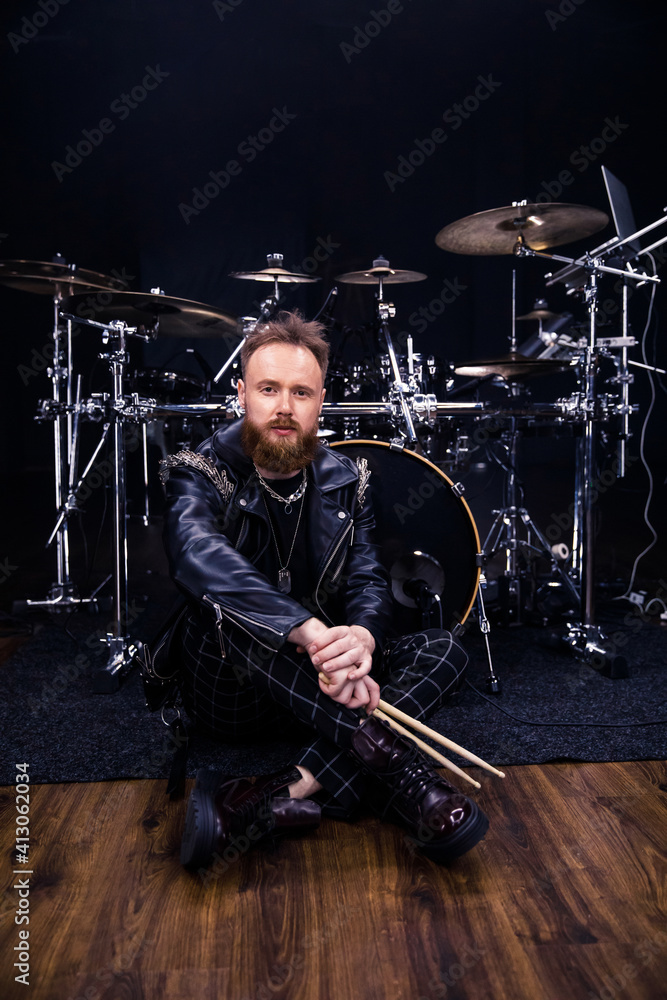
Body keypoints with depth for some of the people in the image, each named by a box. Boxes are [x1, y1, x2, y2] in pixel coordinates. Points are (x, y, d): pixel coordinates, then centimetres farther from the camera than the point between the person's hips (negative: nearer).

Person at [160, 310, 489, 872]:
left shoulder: (345, 481, 2)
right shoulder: (204, 473, -12)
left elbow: (369, 581, -7)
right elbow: (195, 552, -35)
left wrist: (362, 636, -33)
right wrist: (313, 633, -48)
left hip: (321, 681, 5)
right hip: (230, 692, -4)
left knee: (443, 651, -16)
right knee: (229, 606, -34)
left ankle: (256, 806, -31)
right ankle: (396, 762, -30)